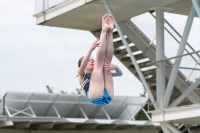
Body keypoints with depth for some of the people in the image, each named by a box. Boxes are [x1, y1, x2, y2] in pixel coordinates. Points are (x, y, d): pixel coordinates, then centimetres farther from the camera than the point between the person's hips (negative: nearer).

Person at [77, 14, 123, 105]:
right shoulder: (82, 75, 28)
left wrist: (115, 67, 4)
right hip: (95, 97, -4)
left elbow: (119, 73, 30)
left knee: (107, 62, 6)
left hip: (107, 98, 4)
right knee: (100, 61, -1)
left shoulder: (99, 74, 40)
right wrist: (91, 48, -12)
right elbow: (82, 66, 2)